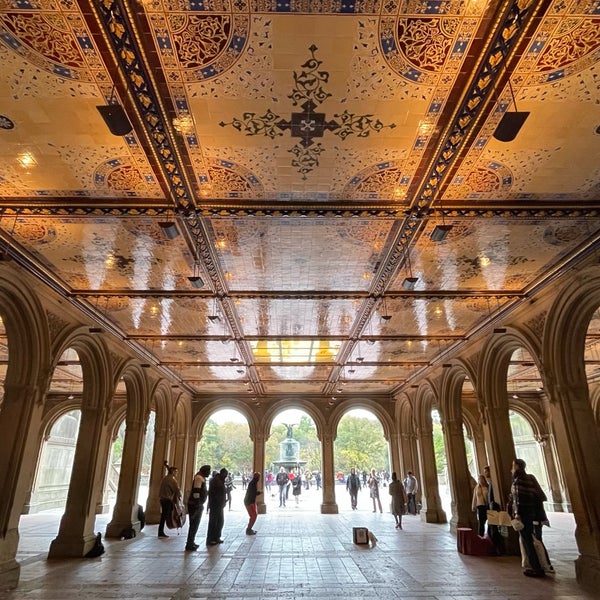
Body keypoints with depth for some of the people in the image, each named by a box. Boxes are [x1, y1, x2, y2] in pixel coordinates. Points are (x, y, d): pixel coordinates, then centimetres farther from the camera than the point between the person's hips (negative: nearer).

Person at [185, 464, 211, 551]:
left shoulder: (201, 478, 14)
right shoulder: (199, 478, -17)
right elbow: (196, 491, -23)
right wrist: (198, 505, -25)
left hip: (198, 504, 10)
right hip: (195, 505, -10)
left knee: (195, 524, 17)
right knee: (194, 525, -4)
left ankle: (191, 542, 26)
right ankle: (189, 545, 2)